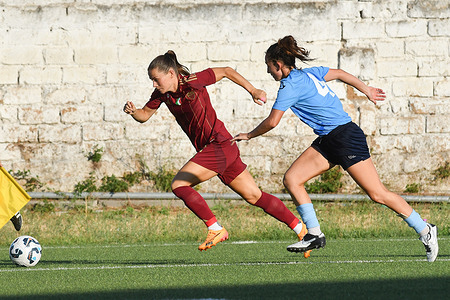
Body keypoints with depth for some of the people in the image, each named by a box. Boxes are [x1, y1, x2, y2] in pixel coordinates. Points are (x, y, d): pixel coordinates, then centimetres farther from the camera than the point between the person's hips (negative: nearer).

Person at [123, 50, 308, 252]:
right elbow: (144, 115, 13)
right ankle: (300, 229, 18)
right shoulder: (162, 93, 5)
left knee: (179, 185, -16)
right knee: (255, 197, 11)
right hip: (209, 150, 8)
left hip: (220, 145, -8)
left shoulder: (193, 82, -15)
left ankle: (215, 229, -11)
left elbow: (227, 72, -4)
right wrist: (132, 111, -8)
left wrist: (253, 91, -3)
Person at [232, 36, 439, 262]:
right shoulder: (308, 74, 12)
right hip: (328, 141, 10)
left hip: (345, 136, -10)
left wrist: (248, 135, 5)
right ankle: (315, 234, -1)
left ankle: (425, 231, 3)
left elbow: (272, 122, -12)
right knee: (291, 179, -2)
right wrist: (366, 90, 35)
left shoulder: (290, 86, -13)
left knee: (377, 194, -7)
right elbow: (339, 74, 24)